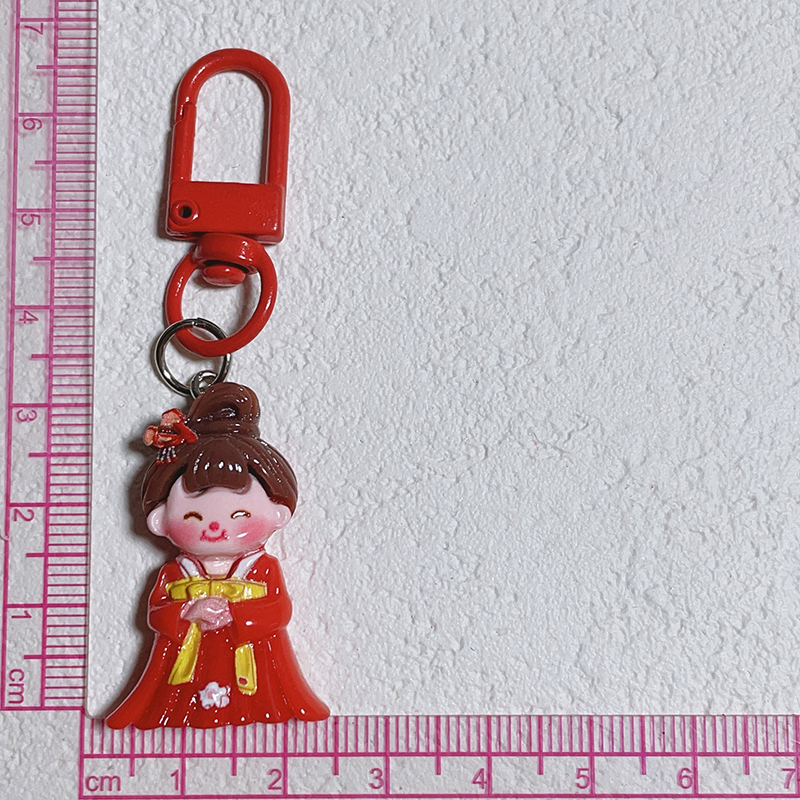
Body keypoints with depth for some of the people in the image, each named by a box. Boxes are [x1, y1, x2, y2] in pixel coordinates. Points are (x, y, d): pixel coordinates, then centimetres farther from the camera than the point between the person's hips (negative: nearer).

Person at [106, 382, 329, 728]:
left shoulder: (264, 569, 0)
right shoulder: (174, 574, 5)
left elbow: (279, 611, -7)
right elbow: (155, 612, 1)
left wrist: (232, 613, -16)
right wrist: (188, 613, -17)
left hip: (251, 657, -1)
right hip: (187, 659, 2)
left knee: (251, 713, -11)